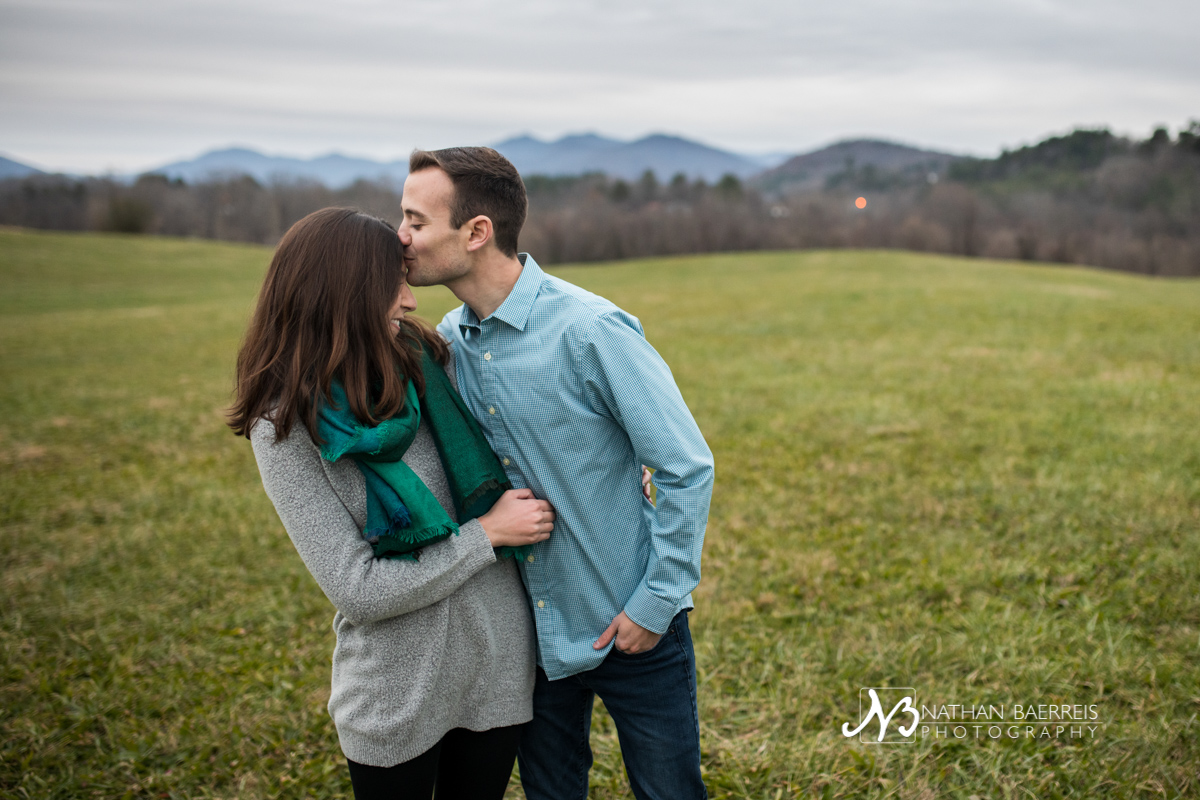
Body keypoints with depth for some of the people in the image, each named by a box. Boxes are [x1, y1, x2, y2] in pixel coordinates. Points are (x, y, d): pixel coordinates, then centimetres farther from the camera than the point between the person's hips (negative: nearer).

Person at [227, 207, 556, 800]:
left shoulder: (429, 361, -6)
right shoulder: (285, 426, -16)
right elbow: (358, 591, -18)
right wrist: (486, 534, -16)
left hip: (499, 661, 4)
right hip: (395, 696, -3)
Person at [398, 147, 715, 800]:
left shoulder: (591, 331, -22)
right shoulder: (450, 339, -2)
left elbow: (688, 469, -17)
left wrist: (657, 603, -14)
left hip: (631, 629, -5)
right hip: (530, 632, 6)